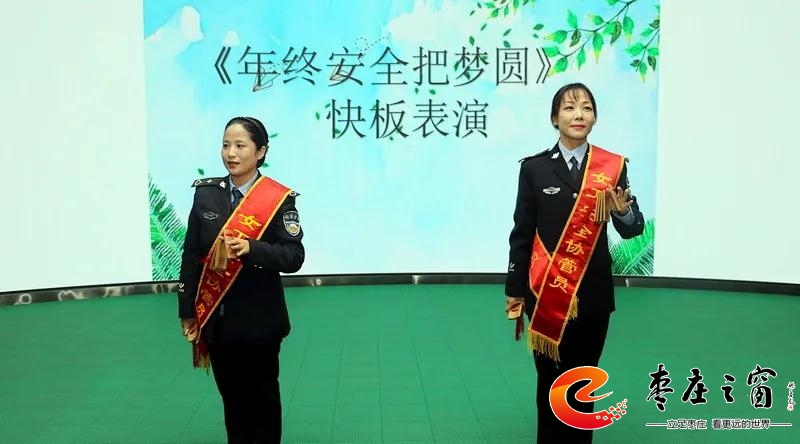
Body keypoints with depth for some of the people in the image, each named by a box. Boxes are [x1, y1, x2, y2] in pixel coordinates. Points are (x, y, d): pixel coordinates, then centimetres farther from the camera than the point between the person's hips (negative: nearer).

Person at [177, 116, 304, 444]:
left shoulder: (279, 198, -10)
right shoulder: (206, 193, 2)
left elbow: (294, 257, -13)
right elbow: (190, 255, 5)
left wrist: (251, 248, -30)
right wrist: (188, 312, 3)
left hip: (258, 319, -3)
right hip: (216, 318, 4)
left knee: (262, 397, 11)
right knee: (231, 396, 15)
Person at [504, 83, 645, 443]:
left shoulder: (613, 167, -1)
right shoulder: (534, 167, -3)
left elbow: (632, 229, -1)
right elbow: (521, 233, -1)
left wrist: (623, 210, -24)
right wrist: (514, 289, 0)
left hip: (593, 292, 1)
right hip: (545, 292, -1)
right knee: (550, 377, 9)